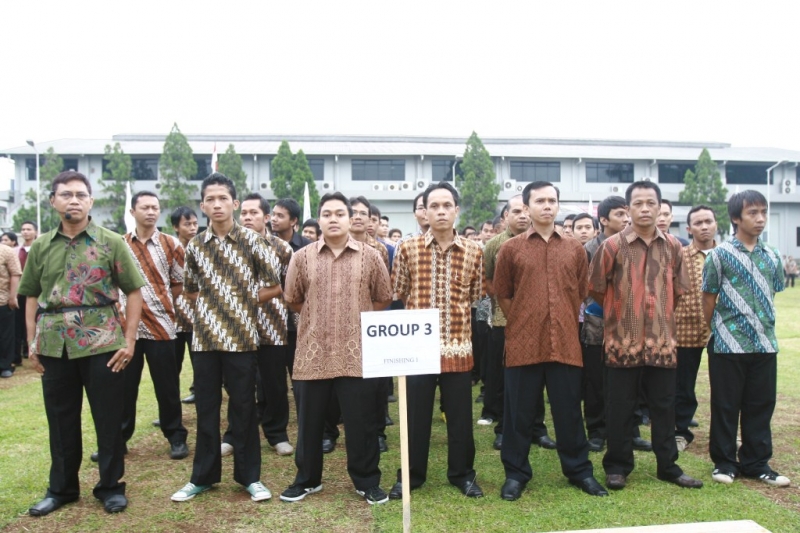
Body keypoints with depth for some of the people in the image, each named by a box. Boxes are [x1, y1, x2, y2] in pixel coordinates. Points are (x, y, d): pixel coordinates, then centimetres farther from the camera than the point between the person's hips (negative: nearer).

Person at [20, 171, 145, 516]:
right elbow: (32, 297, 14)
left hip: (102, 345, -3)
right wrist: (32, 343, 6)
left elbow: (134, 292, -1)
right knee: (61, 421, 13)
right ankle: (61, 488, 30)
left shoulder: (111, 242, 0)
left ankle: (110, 486, 21)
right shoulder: (40, 247, 9)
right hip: (54, 347, 3)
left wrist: (129, 340, -7)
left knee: (109, 420, 5)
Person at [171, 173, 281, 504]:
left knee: (243, 407, 6)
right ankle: (203, 476, 25)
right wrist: (210, 302, 2)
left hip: (241, 336, -3)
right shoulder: (195, 245, 6)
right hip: (205, 337, 3)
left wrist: (243, 301, -2)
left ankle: (249, 476, 19)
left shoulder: (252, 241, -3)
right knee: (205, 408, 11)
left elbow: (274, 287, 2)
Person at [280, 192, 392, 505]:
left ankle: (367, 481, 24)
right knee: (309, 421, 13)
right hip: (312, 352, 2)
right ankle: (307, 479, 31)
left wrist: (357, 317, 9)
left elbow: (383, 299, 9)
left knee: (361, 422, 7)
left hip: (358, 353, -1)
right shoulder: (302, 258, 4)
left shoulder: (370, 256, 2)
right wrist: (317, 315, 12)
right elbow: (292, 301, 13)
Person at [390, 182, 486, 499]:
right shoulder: (407, 249, -1)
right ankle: (412, 474, 25)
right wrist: (419, 310, 8)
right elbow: (398, 293, 7)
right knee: (416, 413, 9)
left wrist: (454, 311, 9)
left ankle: (462, 474, 27)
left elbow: (476, 295, 12)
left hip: (458, 344, 1)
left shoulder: (473, 251, 2)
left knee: (460, 414, 10)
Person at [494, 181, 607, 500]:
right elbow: (502, 294, 7)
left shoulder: (574, 249, 9)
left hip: (565, 342, 2)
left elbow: (581, 292, 15)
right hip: (523, 343, -1)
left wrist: (564, 320, 10)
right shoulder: (511, 249, 2)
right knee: (519, 412, 7)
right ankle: (516, 473, 21)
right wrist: (522, 322, 4)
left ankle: (579, 470, 28)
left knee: (569, 411, 12)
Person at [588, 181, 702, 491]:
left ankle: (668, 466, 28)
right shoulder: (612, 245, -6)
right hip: (623, 340, -3)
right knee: (620, 408, 6)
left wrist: (659, 314, 14)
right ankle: (618, 467, 20)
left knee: (664, 406, 13)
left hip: (662, 340, 3)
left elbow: (678, 289, 16)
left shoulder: (672, 247, 5)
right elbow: (596, 288, 1)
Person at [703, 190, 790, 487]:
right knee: (726, 406, 5)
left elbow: (772, 294, 17)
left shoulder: (772, 257, 7)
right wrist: (717, 331, 6)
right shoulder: (720, 255, -7)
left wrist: (761, 324, 12)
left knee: (761, 405, 11)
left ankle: (756, 462, 23)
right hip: (728, 345, -4)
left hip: (765, 344, 4)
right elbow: (708, 299, -1)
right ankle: (724, 462, 17)